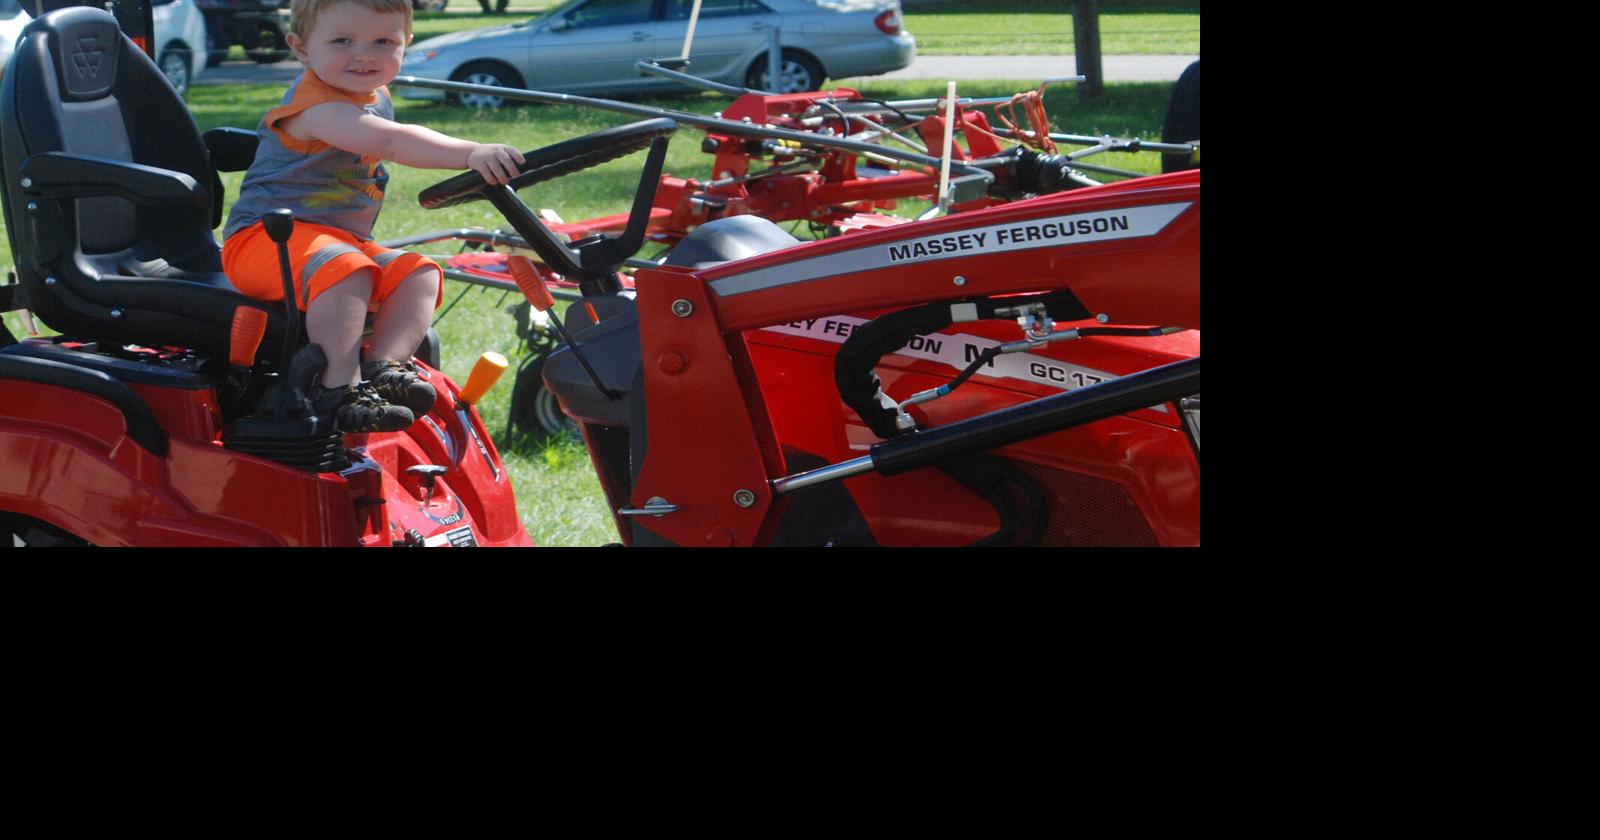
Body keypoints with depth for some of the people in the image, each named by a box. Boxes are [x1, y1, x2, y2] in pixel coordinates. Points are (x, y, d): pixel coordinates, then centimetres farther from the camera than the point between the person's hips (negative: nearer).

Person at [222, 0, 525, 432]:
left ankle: (383, 365, -24)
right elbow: (391, 141, -37)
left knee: (418, 273, -8)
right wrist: (472, 154, -47)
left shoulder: (375, 98, 11)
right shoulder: (315, 104, -21)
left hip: (344, 240, 9)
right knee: (345, 270, -37)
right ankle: (339, 389, -38)